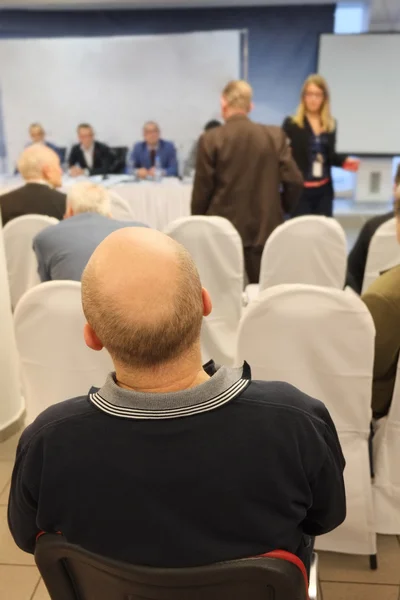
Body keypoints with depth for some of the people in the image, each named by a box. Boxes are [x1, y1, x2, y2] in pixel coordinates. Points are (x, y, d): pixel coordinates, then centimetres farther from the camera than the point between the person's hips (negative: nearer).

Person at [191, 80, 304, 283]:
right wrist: (281, 209, 16)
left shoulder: (210, 139, -6)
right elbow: (294, 181, -2)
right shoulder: (275, 136, 0)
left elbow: (202, 189, -4)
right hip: (265, 229, 2)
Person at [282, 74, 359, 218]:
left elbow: (329, 155, 15)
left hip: (324, 190, 5)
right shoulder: (291, 123, -6)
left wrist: (344, 161, -2)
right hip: (299, 189, -4)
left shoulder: (331, 124, 9)